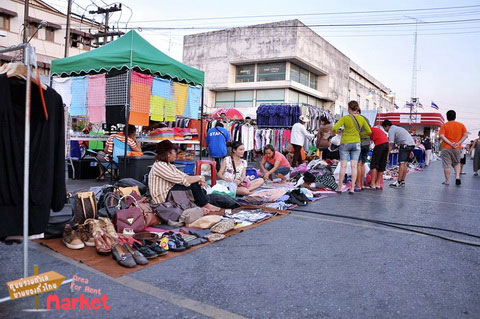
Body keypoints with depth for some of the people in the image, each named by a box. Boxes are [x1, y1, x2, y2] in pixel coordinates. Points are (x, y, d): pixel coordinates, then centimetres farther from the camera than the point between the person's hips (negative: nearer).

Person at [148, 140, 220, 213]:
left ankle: (200, 207, -13)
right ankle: (207, 206, -3)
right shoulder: (159, 165, -17)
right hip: (164, 198, -10)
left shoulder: (168, 165, 14)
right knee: (193, 184, -17)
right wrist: (199, 177, -15)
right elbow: (180, 180, -25)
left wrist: (199, 180, -14)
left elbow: (184, 176, 4)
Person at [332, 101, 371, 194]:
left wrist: (336, 131, 5)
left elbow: (335, 128, -17)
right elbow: (369, 131, 6)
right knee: (354, 166, 3)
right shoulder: (361, 119, 0)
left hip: (345, 143, -2)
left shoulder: (345, 118, -10)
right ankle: (352, 189, 2)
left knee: (343, 166, 1)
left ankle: (340, 188, 4)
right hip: (356, 143, 3)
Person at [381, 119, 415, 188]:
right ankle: (403, 181, 14)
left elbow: (390, 145, -10)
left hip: (405, 145, -10)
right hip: (412, 144, 10)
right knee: (404, 163, 11)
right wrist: (410, 152, 27)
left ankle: (398, 182, -11)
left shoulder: (391, 130, -4)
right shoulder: (396, 128, 25)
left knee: (401, 163, -10)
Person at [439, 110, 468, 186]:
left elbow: (441, 136, -13)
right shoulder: (461, 125, 6)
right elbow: (466, 135, -3)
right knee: (457, 163, 19)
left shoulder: (444, 125, -1)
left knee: (446, 165, 1)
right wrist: (458, 143, -9)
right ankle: (457, 177, 0)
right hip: (457, 148, 3)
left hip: (446, 148, -2)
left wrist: (450, 143, -13)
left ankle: (447, 181, 4)